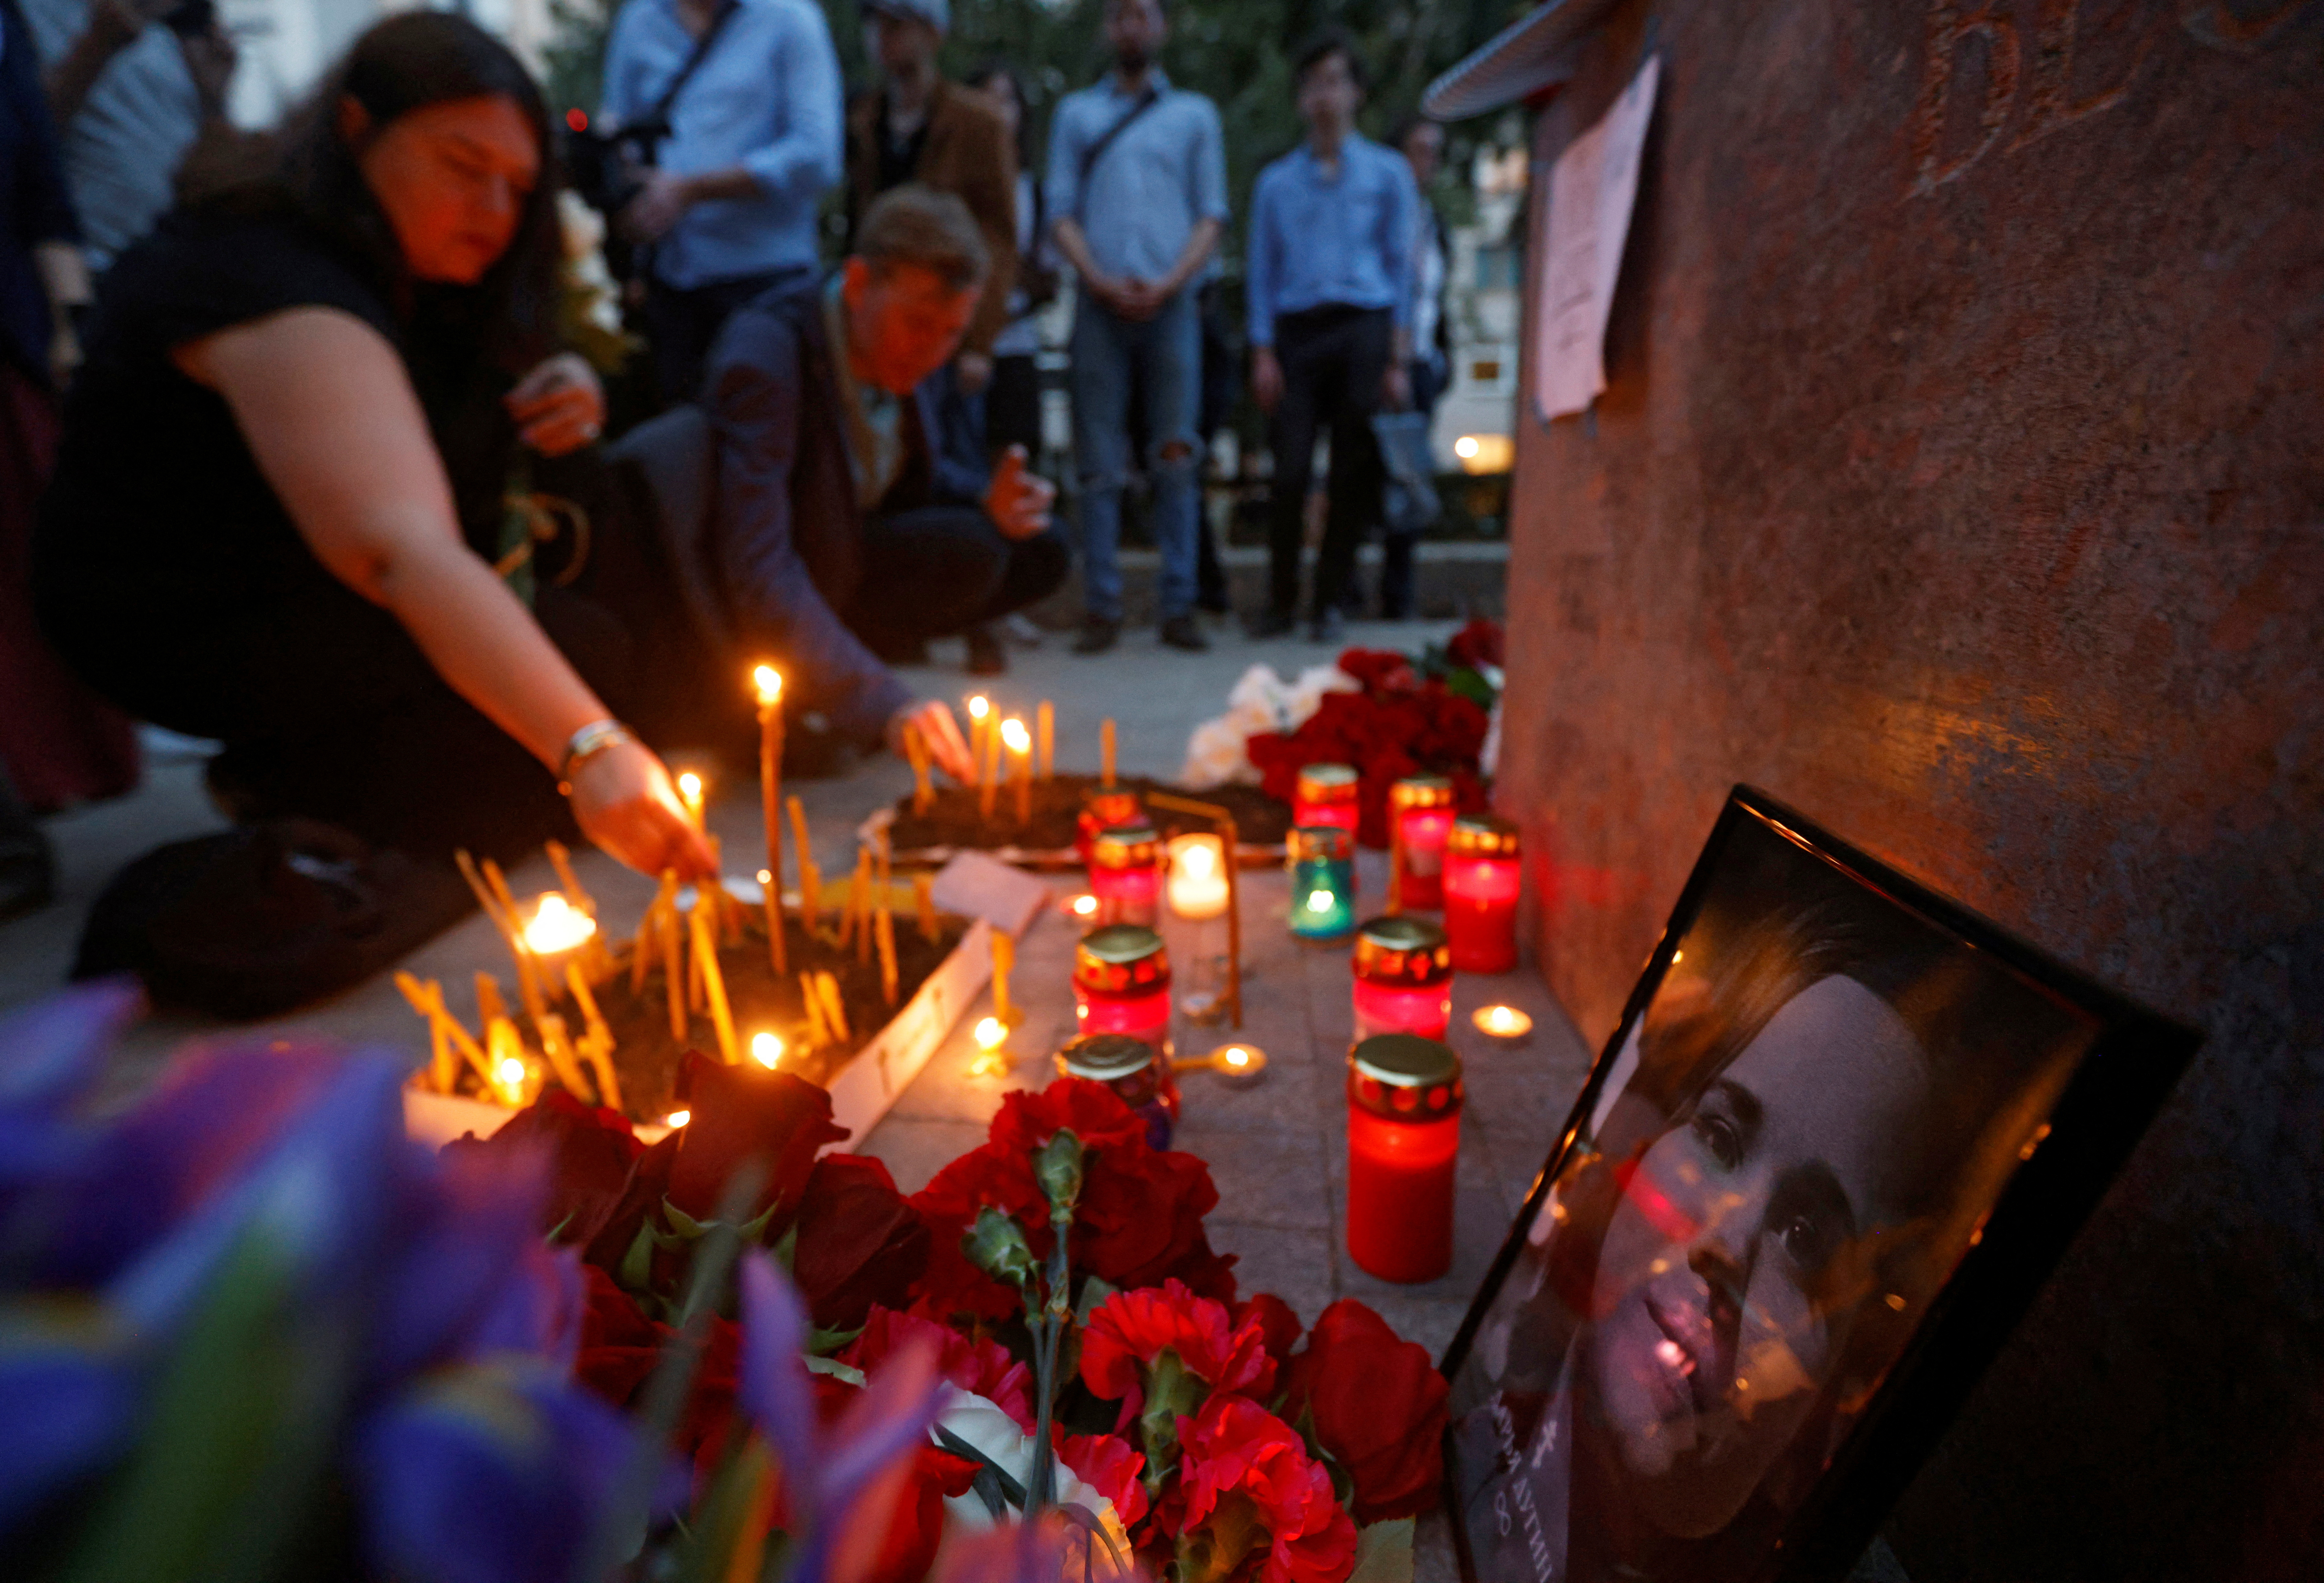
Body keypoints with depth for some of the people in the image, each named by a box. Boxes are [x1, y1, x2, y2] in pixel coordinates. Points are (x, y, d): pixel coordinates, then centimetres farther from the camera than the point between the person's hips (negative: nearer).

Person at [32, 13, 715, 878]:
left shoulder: (408, 262, 1)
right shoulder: (275, 288, -28)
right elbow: (401, 552, -43)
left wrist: (570, 392, -13)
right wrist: (587, 748, -54)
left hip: (303, 577, 10)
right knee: (575, 648, -23)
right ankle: (290, 790, -5)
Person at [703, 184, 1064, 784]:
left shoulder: (897, 344, -4)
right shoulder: (764, 356, -28)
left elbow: (919, 474, 14)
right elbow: (758, 575, -35)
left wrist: (987, 502, -10)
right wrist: (884, 702, -45)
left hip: (840, 558, 8)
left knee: (1041, 552, 0)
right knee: (969, 551, -26)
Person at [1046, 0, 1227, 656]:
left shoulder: (1195, 114, 17)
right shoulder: (1076, 113, 17)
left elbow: (1212, 213, 8)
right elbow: (1061, 211, 8)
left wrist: (1169, 284, -9)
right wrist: (1102, 282, -9)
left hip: (1170, 303, 0)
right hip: (1101, 304, 0)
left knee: (1176, 461, -5)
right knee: (1101, 465, -4)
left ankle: (1179, 607, -2)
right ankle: (1104, 609, -2)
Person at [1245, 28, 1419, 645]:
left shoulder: (1388, 173, 14)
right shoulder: (1276, 181, 17)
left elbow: (1401, 267, 9)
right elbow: (1262, 271, 14)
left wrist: (1397, 360, 0)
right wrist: (1263, 354, 1)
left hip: (1362, 328, 0)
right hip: (1296, 331, 1)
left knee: (1354, 474, -4)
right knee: (1290, 471, -9)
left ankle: (1329, 601, 6)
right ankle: (1281, 600, 3)